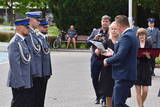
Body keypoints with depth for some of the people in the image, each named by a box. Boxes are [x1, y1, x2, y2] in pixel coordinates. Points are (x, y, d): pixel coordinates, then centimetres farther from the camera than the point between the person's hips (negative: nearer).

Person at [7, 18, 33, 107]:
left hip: (27, 82, 9)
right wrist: (20, 82, -21)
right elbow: (14, 64, -22)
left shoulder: (22, 41, 12)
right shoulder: (14, 43, -18)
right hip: (19, 83, -9)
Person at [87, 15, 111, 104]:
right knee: (95, 78, 8)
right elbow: (88, 41, 8)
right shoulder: (95, 31, 13)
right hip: (95, 57, 4)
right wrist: (95, 39, -9)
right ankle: (98, 97, 25)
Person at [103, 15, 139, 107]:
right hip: (125, 76, 10)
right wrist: (113, 54, 23)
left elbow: (120, 57, -26)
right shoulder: (132, 34, 14)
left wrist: (108, 61, -10)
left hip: (124, 76, -10)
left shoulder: (126, 37, -19)